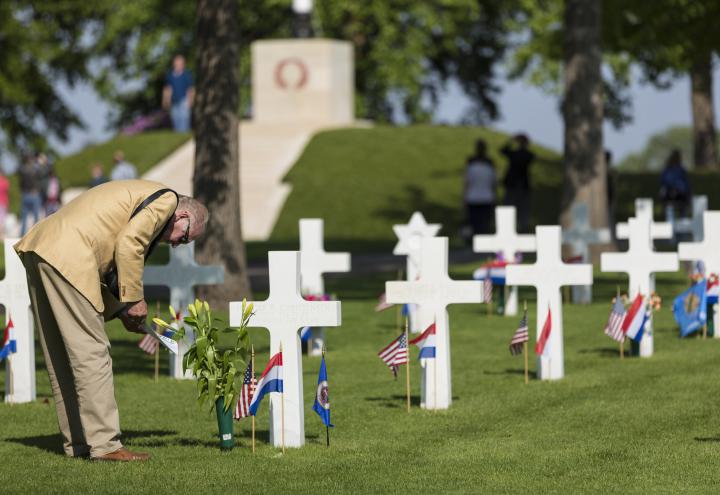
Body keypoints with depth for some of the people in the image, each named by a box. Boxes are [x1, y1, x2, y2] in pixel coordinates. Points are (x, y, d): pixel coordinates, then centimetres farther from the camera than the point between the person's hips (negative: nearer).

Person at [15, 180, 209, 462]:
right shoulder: (166, 199, 2)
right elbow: (128, 245, -12)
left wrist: (120, 311, 18)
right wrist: (133, 300, -5)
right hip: (66, 256, -10)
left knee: (62, 357, 13)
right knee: (91, 352, -7)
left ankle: (77, 443, 18)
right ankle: (104, 444, -7)